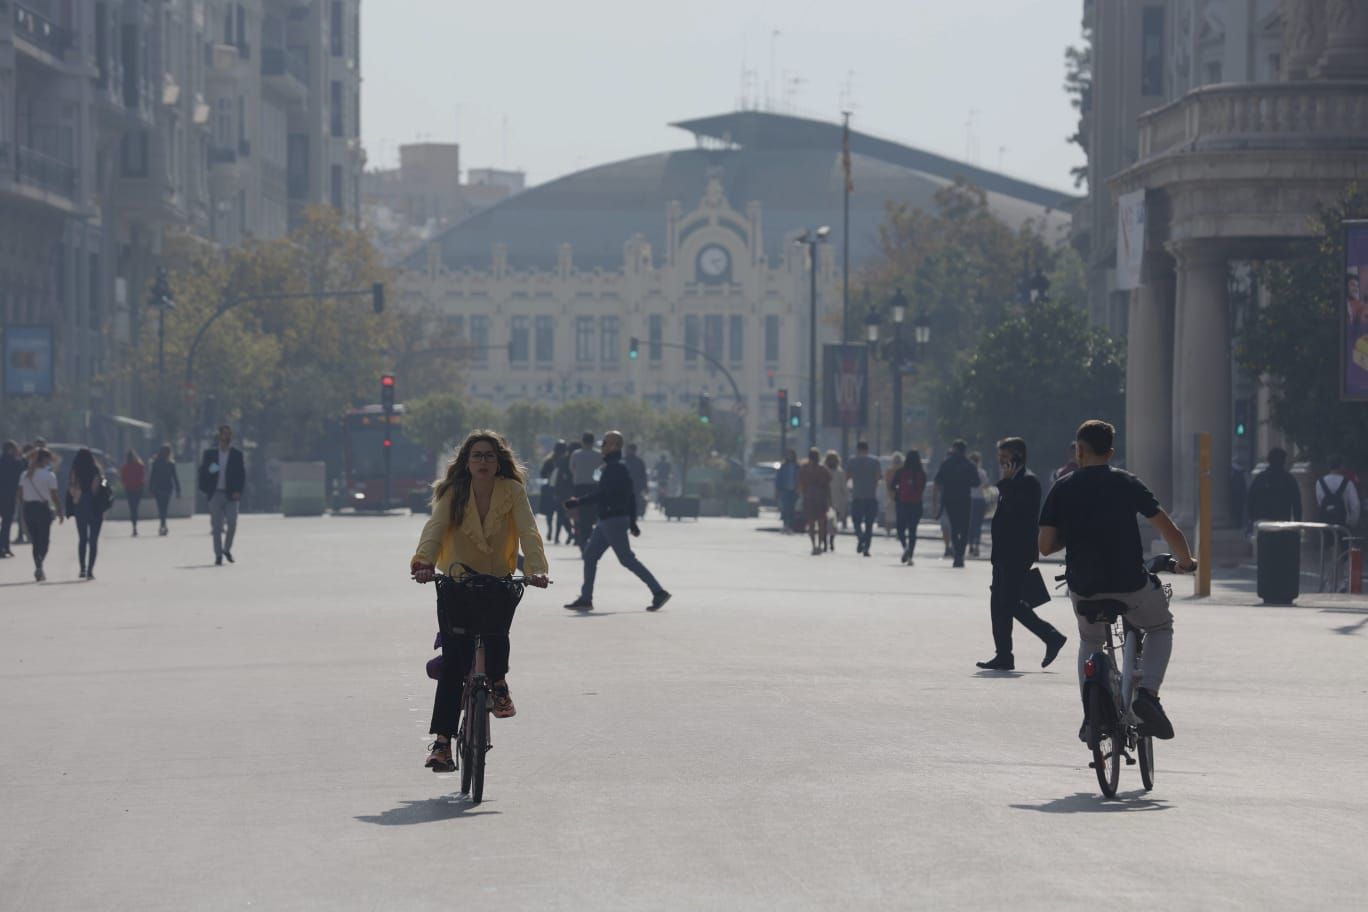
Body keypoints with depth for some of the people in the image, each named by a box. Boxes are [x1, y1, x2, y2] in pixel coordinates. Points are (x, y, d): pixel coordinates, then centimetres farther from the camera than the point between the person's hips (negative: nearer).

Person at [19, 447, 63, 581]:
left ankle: (38, 570, 12)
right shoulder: (49, 475, -9)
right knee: (44, 540, 2)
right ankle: (39, 566, -22)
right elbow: (54, 496, -11)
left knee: (35, 541, 14)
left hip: (28, 509, 4)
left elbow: (20, 494, 4)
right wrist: (60, 512, -3)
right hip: (42, 508, -4)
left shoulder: (25, 475, 4)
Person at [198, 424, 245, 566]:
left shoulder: (237, 454, 6)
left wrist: (238, 491, -8)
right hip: (215, 494, 0)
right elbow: (202, 472, 6)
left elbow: (241, 474, 3)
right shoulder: (210, 453, 6)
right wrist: (205, 490, -8)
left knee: (232, 523, -9)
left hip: (230, 494, 0)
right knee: (217, 526, 0)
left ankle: (227, 549, 14)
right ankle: (218, 555, 5)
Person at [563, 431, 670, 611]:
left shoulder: (614, 468, -16)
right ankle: (585, 599, 12)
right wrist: (632, 521, 23)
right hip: (606, 521, 10)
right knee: (590, 555, 10)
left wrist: (578, 502, -22)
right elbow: (631, 495, 19)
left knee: (627, 559, -8)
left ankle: (658, 593, -6)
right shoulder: (620, 467, 16)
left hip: (613, 520, -10)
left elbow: (601, 494, -25)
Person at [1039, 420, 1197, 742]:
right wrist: (1185, 561, 16)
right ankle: (1147, 693, 2)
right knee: (1161, 628, 26)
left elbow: (1045, 546, -2)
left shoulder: (1062, 489, 1)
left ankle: (1090, 716, 17)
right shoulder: (1128, 483, 0)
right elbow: (1169, 530, -2)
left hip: (1083, 588, 2)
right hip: (1130, 585, -1)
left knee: (1090, 642, 30)